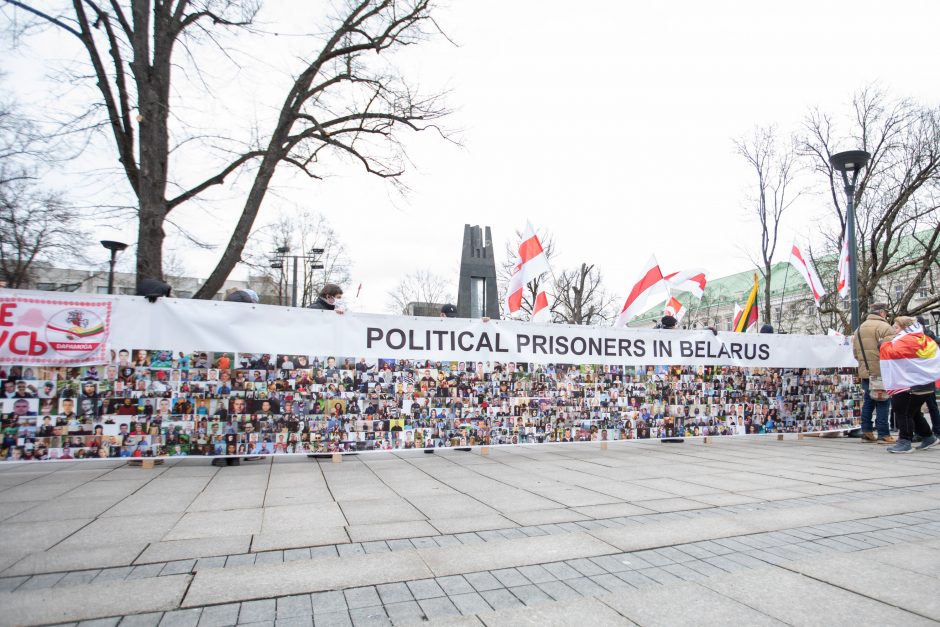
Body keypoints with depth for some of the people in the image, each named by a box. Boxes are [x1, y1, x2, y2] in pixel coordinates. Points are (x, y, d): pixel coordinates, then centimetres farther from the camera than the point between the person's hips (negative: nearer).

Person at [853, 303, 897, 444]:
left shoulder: (859, 329, 15)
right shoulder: (884, 327, -11)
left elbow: (855, 352, 16)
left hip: (864, 372, 7)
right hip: (881, 373, -7)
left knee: (868, 402, 13)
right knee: (882, 403, -2)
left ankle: (866, 432, 16)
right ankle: (883, 435, 1)